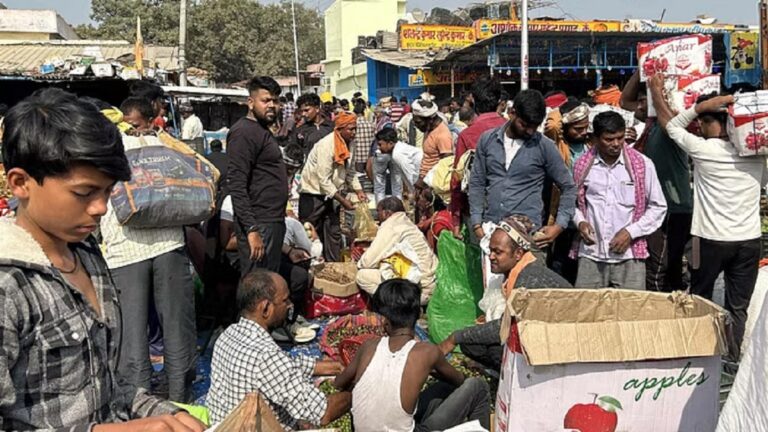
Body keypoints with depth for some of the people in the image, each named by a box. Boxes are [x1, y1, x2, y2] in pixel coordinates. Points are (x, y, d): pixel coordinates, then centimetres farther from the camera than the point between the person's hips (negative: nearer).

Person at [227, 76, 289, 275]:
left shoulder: (264, 130, 18)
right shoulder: (244, 132, -12)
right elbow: (236, 185, -20)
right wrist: (251, 230, -24)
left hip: (274, 222, 10)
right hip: (258, 225, -10)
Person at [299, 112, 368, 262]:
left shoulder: (345, 145, 2)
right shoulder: (326, 145, -24)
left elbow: (349, 171, 12)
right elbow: (324, 180, -26)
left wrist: (359, 191, -1)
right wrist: (342, 200, -22)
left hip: (330, 194, 9)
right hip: (313, 194, -9)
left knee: (334, 233, 10)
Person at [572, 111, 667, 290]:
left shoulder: (642, 164, 0)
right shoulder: (582, 166, 4)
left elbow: (658, 207, 5)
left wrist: (631, 231, -7)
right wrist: (580, 221, -4)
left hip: (629, 256, -1)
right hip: (591, 256, 1)